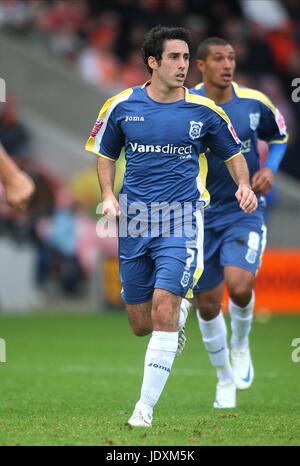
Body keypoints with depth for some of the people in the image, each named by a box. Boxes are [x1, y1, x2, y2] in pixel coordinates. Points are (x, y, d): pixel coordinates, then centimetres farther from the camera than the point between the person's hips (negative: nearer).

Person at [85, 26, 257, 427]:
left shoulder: (204, 111, 0)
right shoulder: (122, 106, 2)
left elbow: (233, 154, 14)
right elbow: (105, 154, 17)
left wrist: (244, 186, -5)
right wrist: (108, 196, 1)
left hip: (181, 220, -2)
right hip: (134, 221, 2)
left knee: (164, 310, -18)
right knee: (140, 326, 6)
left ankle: (146, 406, -12)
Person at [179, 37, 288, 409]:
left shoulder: (255, 103, -4)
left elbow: (279, 136, 15)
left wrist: (270, 168, -2)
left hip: (244, 211, -1)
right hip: (199, 215, 1)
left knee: (240, 287, -24)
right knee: (207, 305, 5)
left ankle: (241, 347, 9)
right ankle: (225, 379, 27)